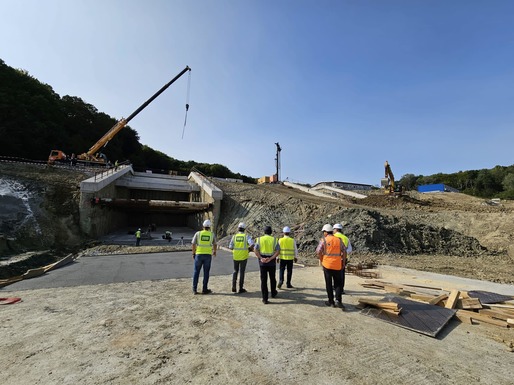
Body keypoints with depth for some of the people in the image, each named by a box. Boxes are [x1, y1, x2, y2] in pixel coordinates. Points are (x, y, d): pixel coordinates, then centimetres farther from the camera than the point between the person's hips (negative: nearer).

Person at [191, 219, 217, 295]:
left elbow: (193, 244, -3)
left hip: (199, 254, 0)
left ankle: (194, 289, 12)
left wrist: (193, 254, 10)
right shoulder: (212, 234, 1)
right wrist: (214, 252, 31)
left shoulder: (198, 233, -2)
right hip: (208, 255, 0)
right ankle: (204, 289, 12)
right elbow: (214, 245, 13)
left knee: (196, 272, 11)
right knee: (206, 273, 8)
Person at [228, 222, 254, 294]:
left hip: (235, 257, 2)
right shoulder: (247, 236, -7)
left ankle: (234, 286, 11)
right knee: (241, 272, 9)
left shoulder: (234, 236, -2)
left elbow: (230, 247, -3)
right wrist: (249, 249, 0)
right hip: (243, 257, -2)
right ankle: (241, 288, 15)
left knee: (235, 271, 19)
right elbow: (252, 244, -21)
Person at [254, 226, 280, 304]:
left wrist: (261, 258, -17)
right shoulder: (274, 239, -1)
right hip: (272, 262, 0)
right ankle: (273, 293, 39)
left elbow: (255, 250, -12)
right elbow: (278, 251, -12)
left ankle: (265, 299, 5)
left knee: (263, 280, 5)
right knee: (272, 278, 20)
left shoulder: (259, 239, 1)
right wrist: (270, 259, -16)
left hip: (262, 262, 0)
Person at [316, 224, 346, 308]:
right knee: (338, 283, 12)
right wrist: (343, 262, 13)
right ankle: (338, 300, -2)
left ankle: (331, 301, 16)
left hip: (327, 264, -2)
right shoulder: (339, 240, 6)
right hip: (337, 265, 2)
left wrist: (321, 260, 5)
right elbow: (344, 252, 5)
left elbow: (318, 251, -10)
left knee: (328, 283, 9)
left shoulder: (324, 240, -4)